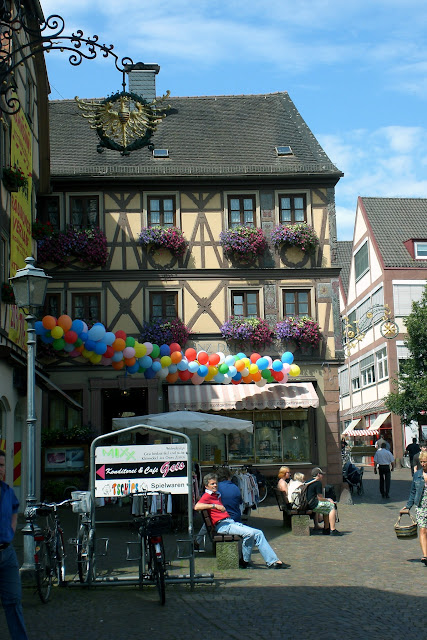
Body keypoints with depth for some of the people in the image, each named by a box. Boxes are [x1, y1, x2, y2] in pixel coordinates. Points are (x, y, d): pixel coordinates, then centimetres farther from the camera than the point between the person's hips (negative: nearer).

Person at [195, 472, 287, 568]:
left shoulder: (217, 495, 27)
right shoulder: (207, 496, -1)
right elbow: (197, 507, -21)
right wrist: (215, 506, -21)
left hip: (231, 522, 9)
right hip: (222, 525, -9)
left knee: (258, 533, -3)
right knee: (249, 533, -28)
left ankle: (273, 561, -4)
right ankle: (245, 561, -12)